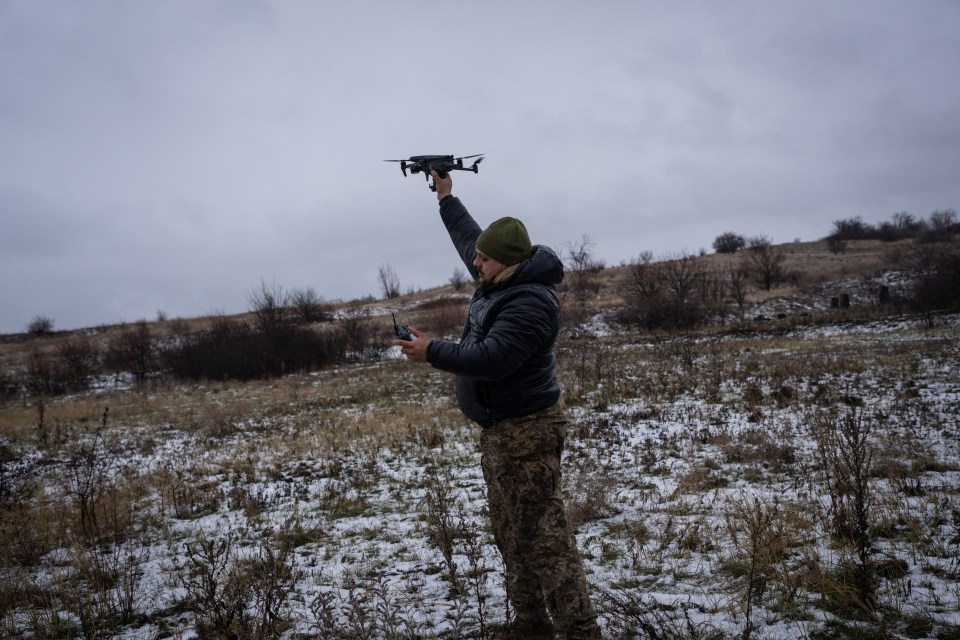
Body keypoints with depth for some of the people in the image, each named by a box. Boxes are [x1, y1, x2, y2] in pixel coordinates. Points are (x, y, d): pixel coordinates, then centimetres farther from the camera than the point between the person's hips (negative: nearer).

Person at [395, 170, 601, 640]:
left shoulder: (531, 302, -22)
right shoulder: (499, 281, 8)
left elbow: (491, 358, -31)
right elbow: (468, 238, 26)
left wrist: (432, 352, -22)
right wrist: (446, 198, 33)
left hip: (526, 430, -10)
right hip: (498, 428, 10)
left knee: (543, 535, -10)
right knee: (510, 535, 15)